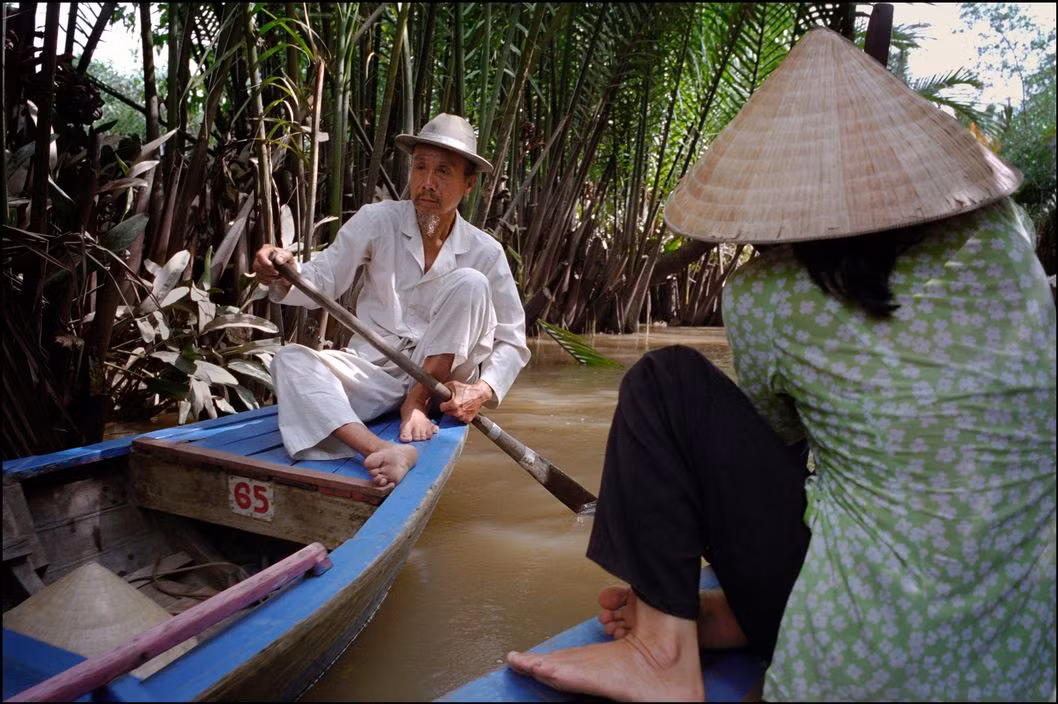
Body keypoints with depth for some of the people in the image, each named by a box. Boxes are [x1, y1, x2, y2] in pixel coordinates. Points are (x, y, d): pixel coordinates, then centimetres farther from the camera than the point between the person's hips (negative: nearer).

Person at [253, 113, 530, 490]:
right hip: (373, 372, 1)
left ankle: (416, 403, -17)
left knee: (470, 283, -22)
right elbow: (322, 282, -5)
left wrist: (484, 392, -19)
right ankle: (384, 451, -48)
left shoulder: (485, 252, -2)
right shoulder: (377, 220, 0)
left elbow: (512, 341, 0)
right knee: (290, 360, -27)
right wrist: (284, 275, -28)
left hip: (440, 381, -1)